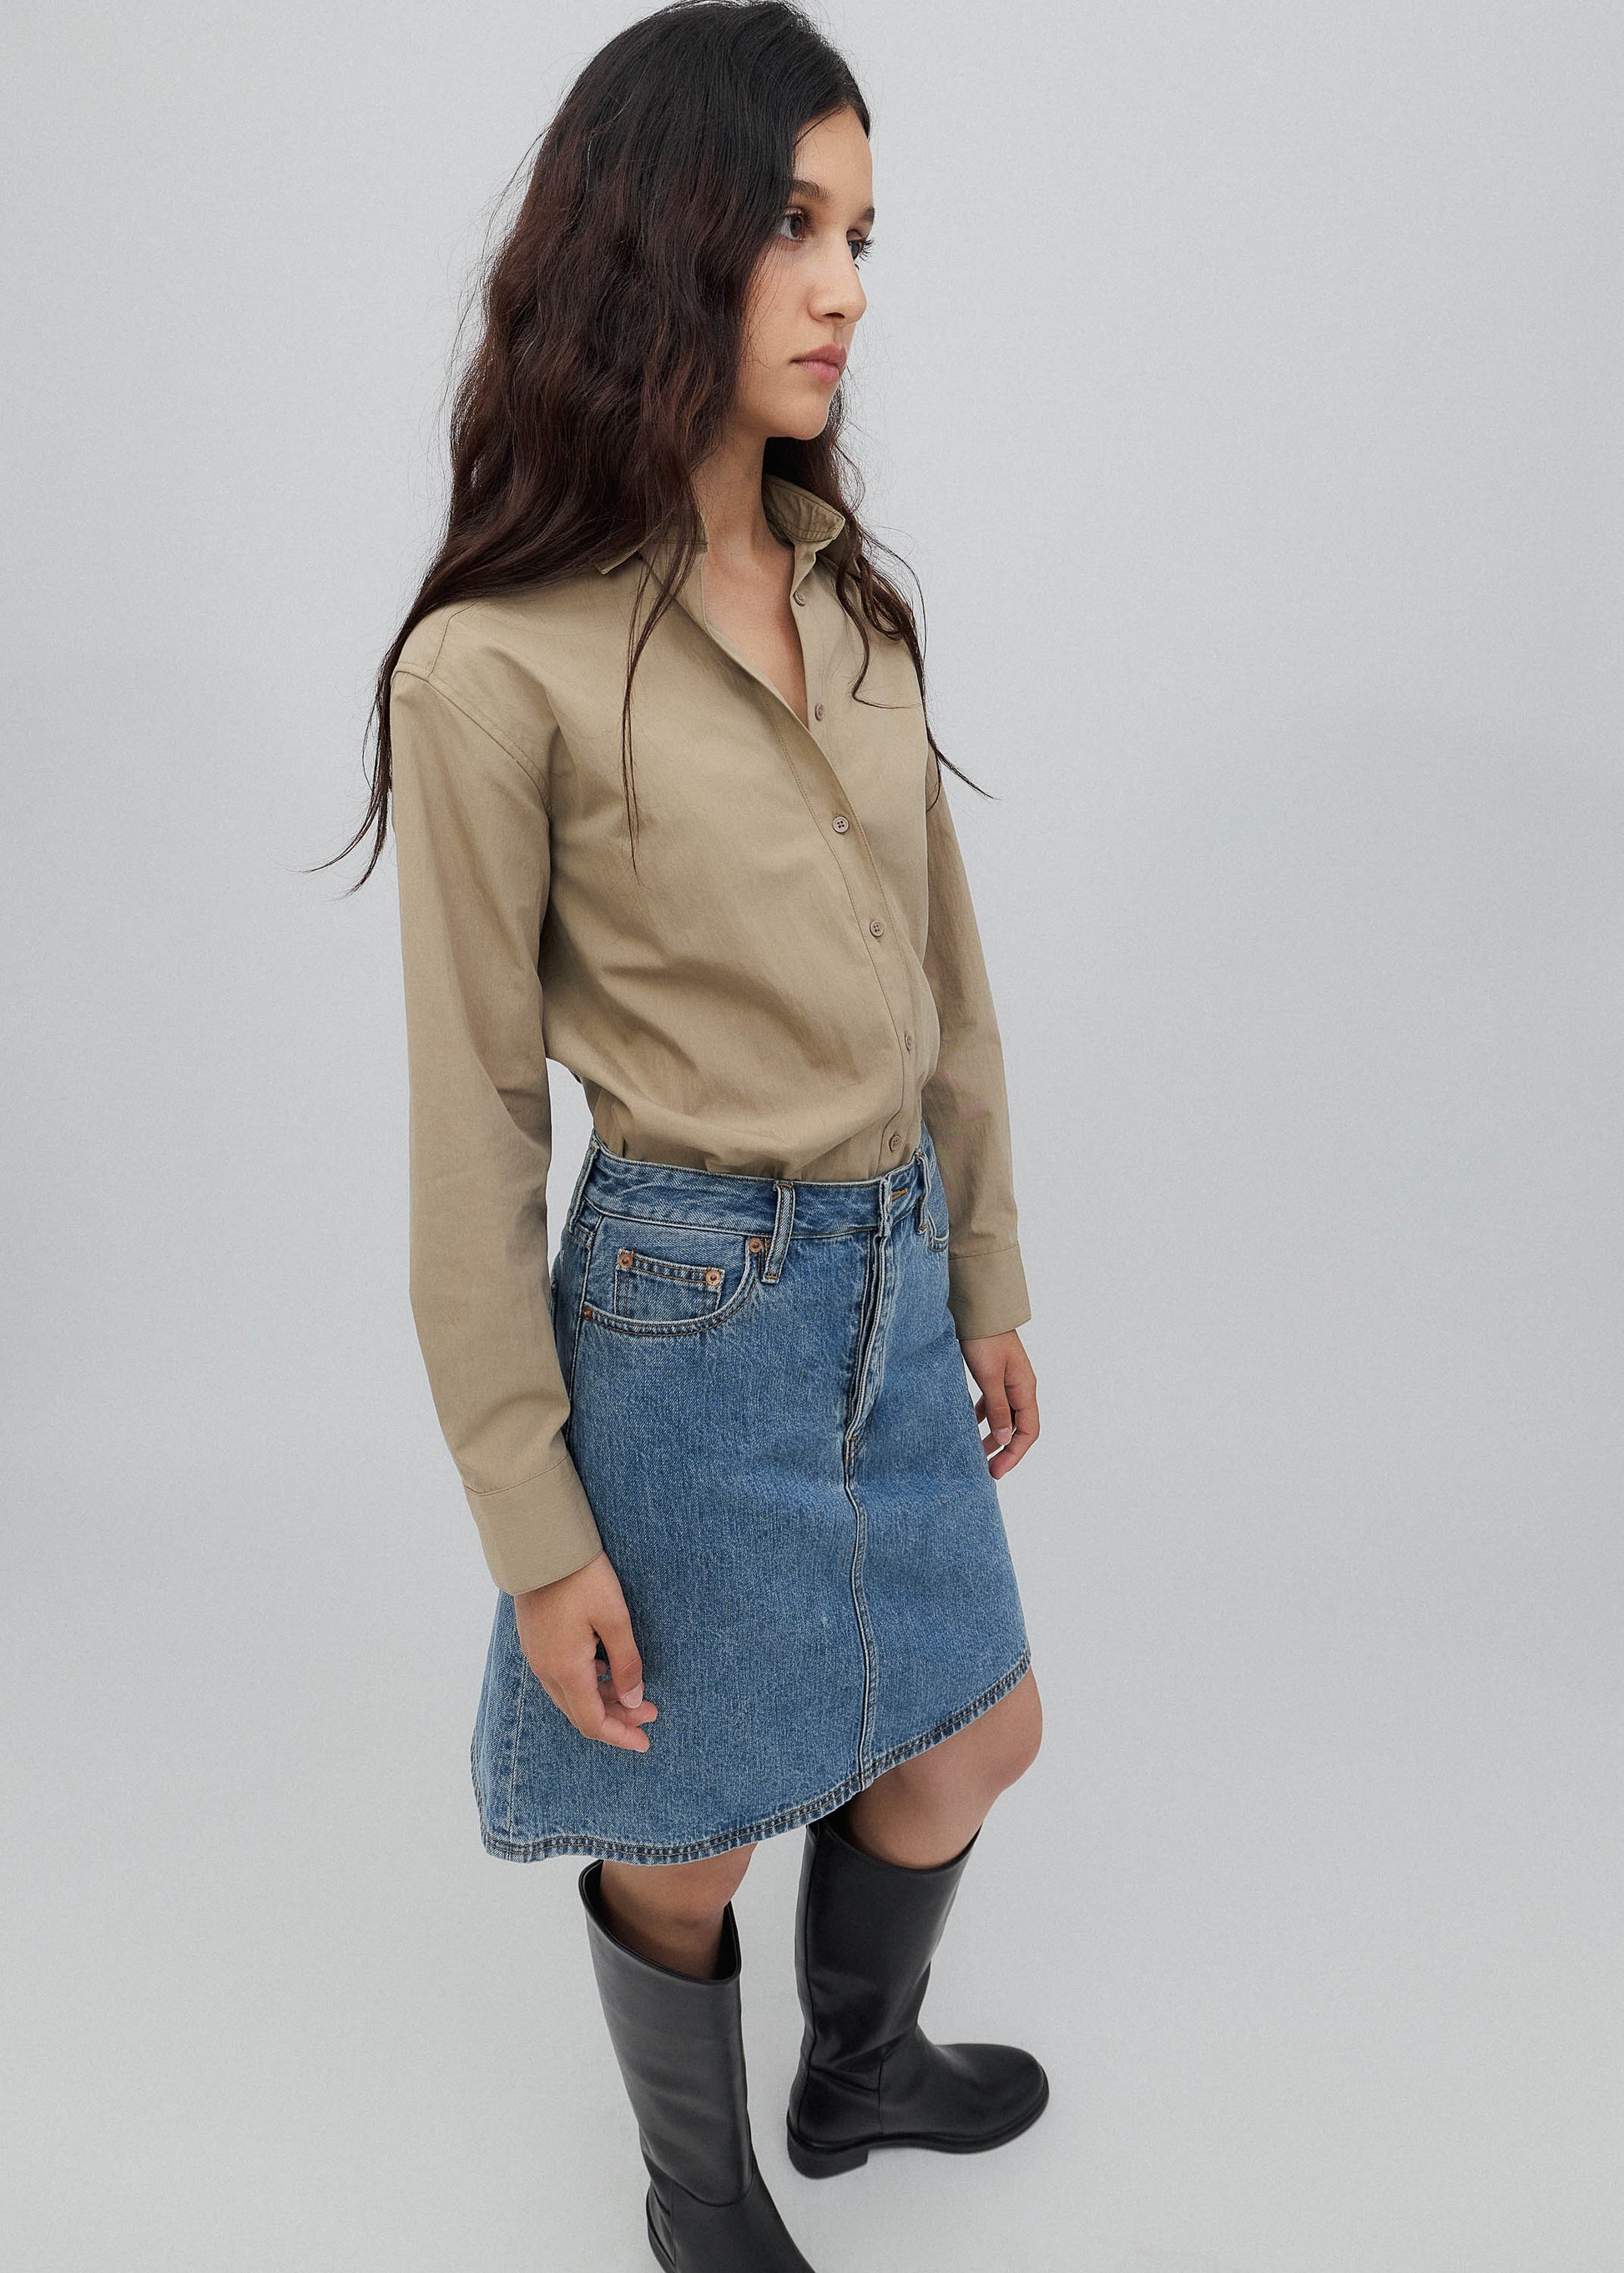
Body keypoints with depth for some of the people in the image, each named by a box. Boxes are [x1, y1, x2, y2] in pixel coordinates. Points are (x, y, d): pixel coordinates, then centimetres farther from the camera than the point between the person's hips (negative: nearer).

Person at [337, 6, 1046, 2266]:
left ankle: (860, 2066, 53)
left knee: (969, 1740, 22)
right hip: (689, 1311, -6)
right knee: (689, 1837, 14)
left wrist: (987, 1280, 14)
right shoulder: (501, 666, -17)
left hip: (894, 1288, 7)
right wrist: (533, 1526, -10)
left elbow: (941, 971, 10)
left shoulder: (852, 597, 3)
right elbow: (474, 1119, -13)